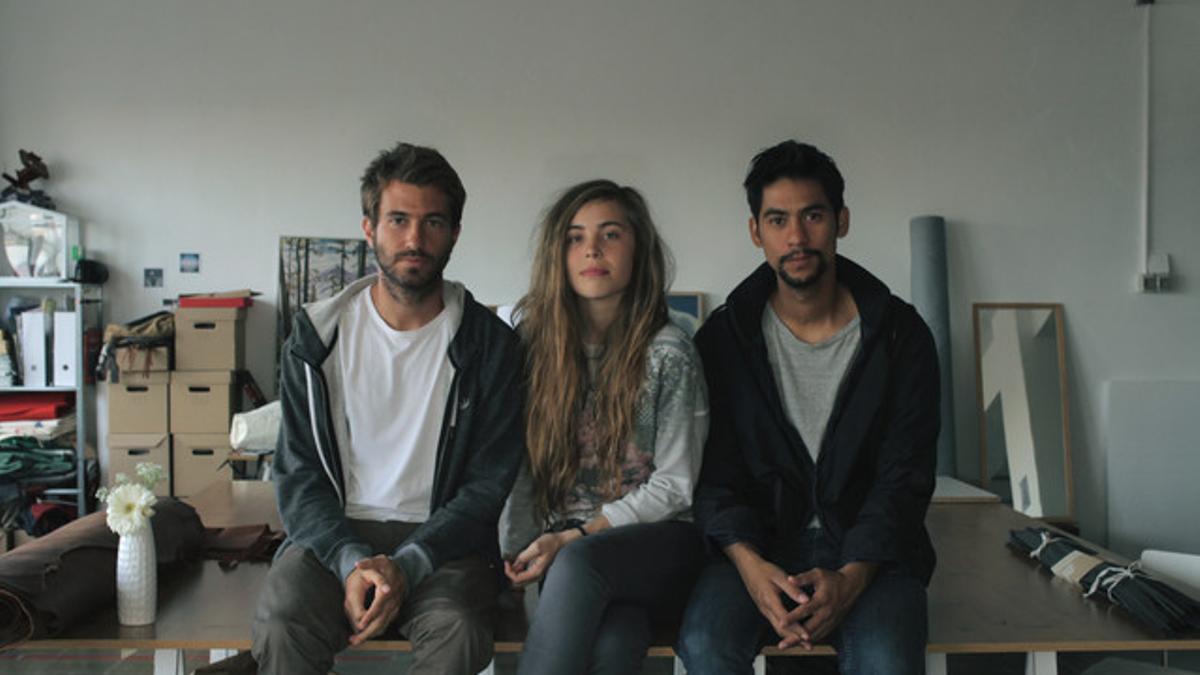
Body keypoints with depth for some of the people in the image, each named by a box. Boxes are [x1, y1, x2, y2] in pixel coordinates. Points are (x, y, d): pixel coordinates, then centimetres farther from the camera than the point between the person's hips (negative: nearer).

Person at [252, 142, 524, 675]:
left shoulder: (490, 345, -1)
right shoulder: (317, 337, 4)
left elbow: (489, 486, -2)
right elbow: (297, 476, 2)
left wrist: (406, 566, -17)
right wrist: (350, 561, -16)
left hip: (440, 538, 0)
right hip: (333, 534, 1)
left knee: (457, 630, -31)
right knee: (280, 625, -30)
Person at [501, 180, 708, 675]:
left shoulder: (669, 353, -4)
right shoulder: (534, 340, 5)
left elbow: (673, 486, -4)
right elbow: (520, 467, 7)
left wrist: (573, 537, -12)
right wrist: (518, 551, -5)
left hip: (658, 542, -1)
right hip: (563, 547, 2)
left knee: (579, 560, -36)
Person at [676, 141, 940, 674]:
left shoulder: (900, 333, 0)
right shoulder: (722, 338, 1)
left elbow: (904, 477, -3)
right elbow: (715, 473, -1)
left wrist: (850, 578, -19)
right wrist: (749, 563, -20)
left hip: (868, 548, 0)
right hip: (758, 542, 1)